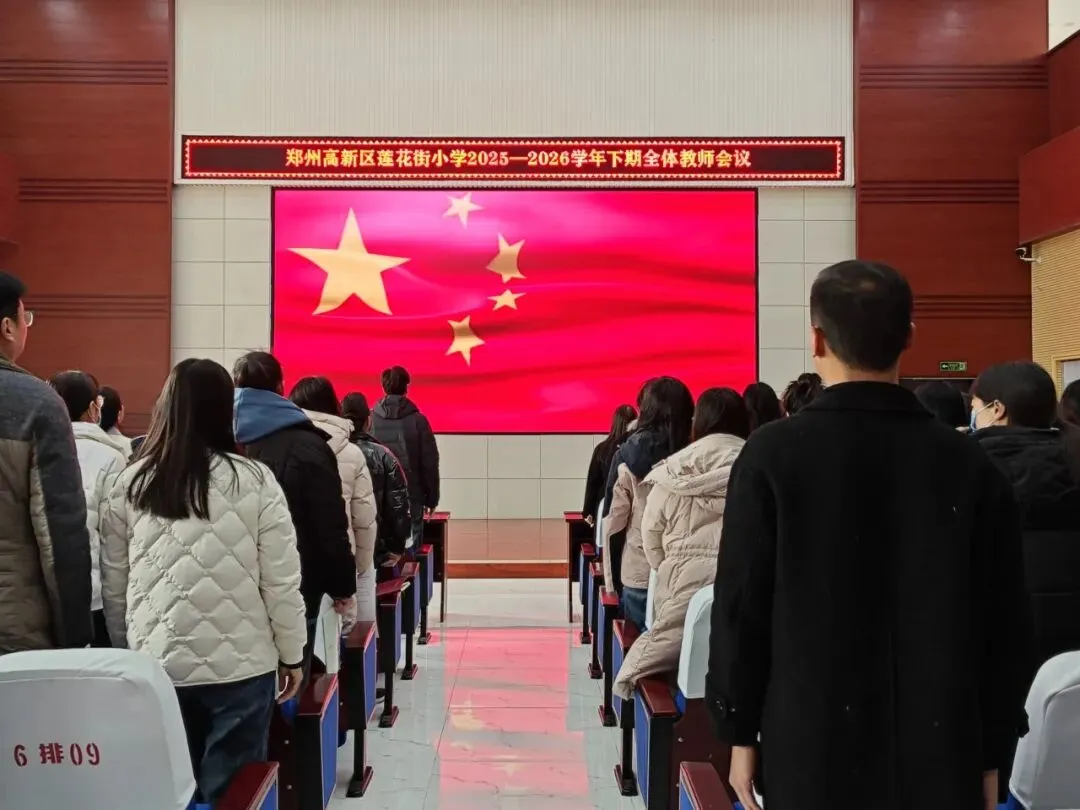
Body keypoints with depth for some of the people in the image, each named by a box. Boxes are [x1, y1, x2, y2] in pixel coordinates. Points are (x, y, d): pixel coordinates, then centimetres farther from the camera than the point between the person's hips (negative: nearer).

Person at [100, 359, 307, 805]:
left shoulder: (128, 484, 0)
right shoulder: (254, 481, -9)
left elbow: (113, 585, 7)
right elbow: (281, 582, -6)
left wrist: (126, 650, 20)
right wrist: (291, 655, 6)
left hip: (156, 666, 3)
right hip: (239, 666, -3)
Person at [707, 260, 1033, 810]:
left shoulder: (773, 454, -11)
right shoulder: (969, 463, -3)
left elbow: (741, 604, -7)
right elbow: (1005, 622, 1)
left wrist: (739, 733, 3)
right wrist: (992, 751, 11)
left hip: (813, 748, -2)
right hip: (941, 750, 2)